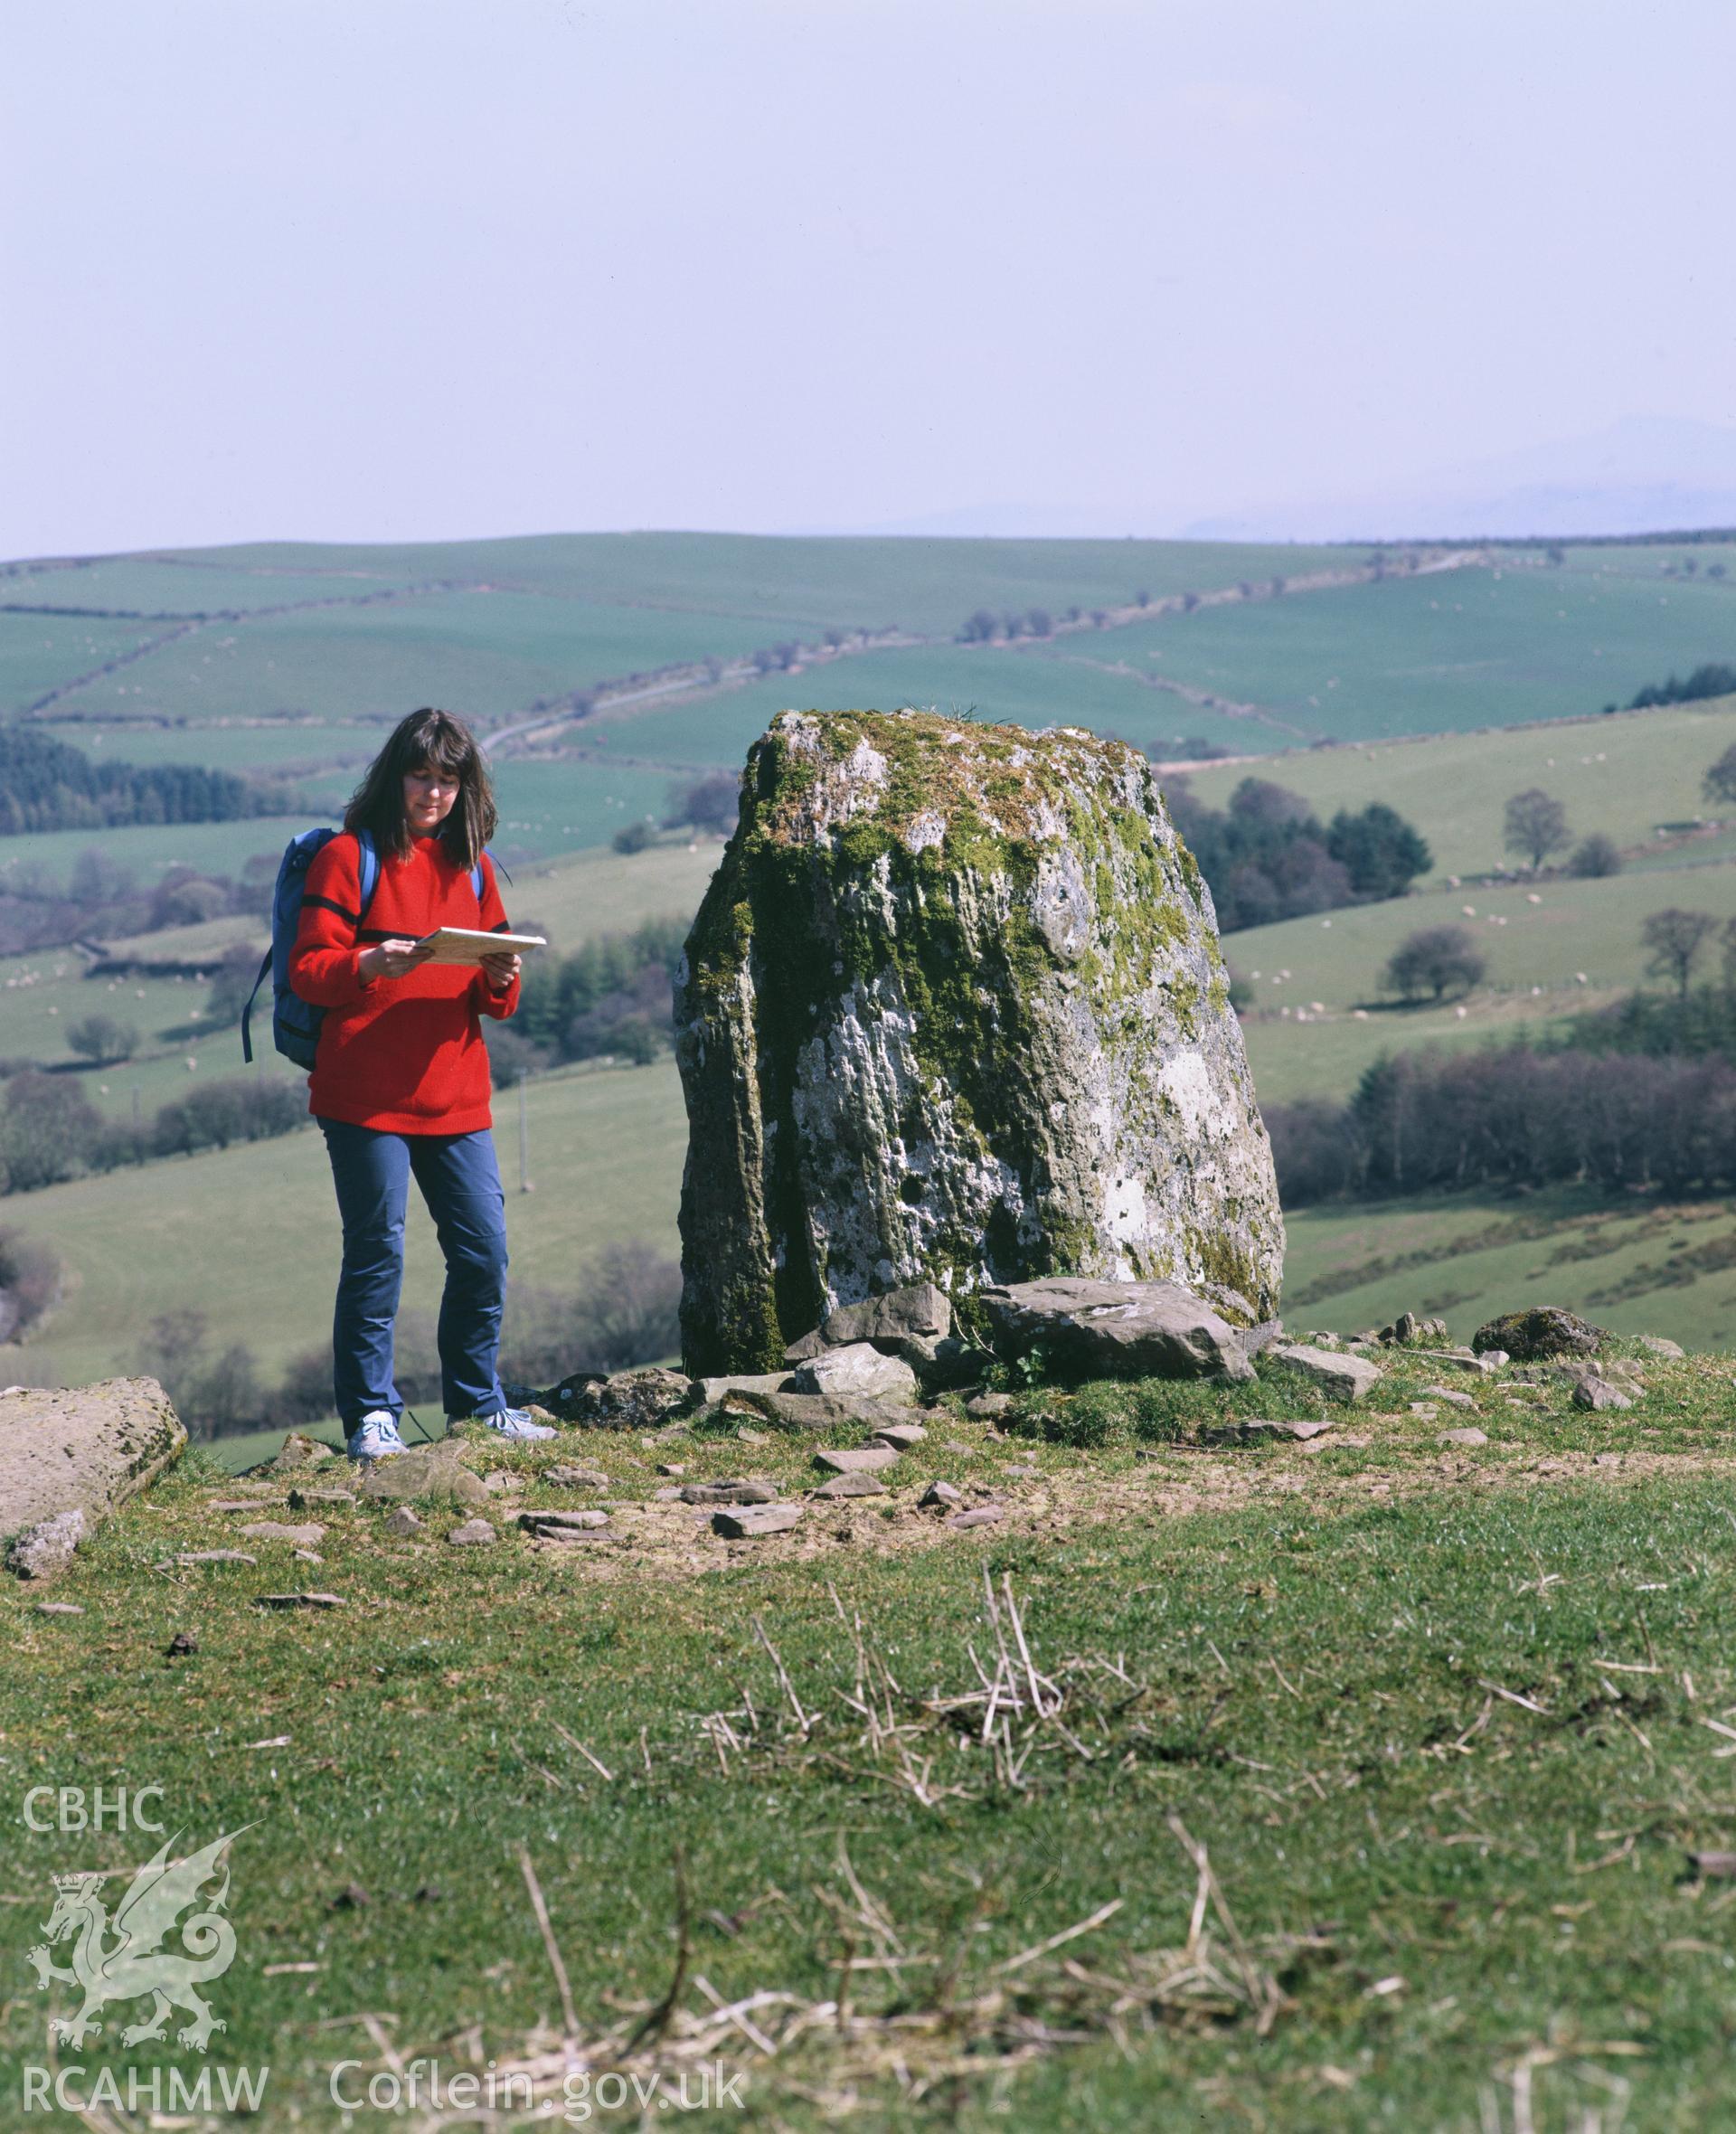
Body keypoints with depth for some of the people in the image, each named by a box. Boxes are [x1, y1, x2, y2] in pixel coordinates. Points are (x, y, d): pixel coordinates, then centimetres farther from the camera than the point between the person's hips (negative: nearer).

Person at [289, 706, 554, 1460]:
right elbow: (308, 968, -8)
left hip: (455, 1098, 5)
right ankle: (369, 1413, 4)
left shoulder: (471, 866, 16)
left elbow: (491, 1002, 17)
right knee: (376, 1254, -4)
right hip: (366, 1095, -5)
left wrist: (501, 980, -6)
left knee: (483, 1251, 4)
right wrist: (372, 965, -26)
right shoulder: (349, 857, -2)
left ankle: (476, 1399, 19)